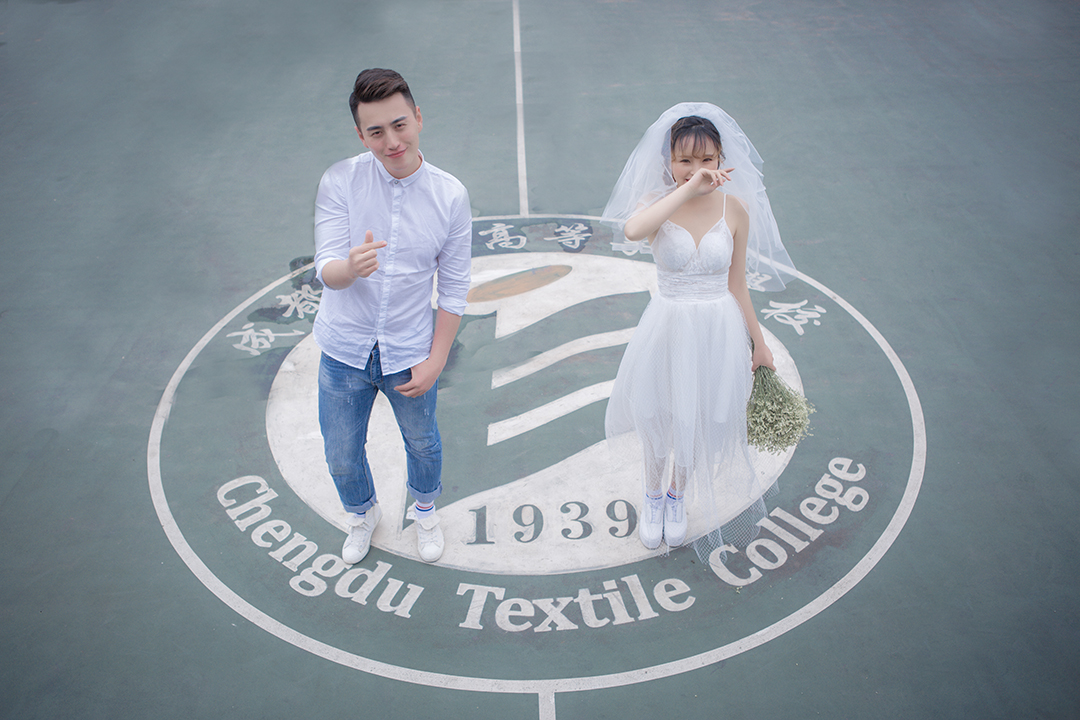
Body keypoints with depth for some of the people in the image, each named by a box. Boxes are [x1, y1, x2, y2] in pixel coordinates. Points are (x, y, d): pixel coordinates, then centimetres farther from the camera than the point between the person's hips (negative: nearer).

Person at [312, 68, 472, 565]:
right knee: (341, 455, 18)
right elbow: (326, 272, -21)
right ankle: (362, 513, 52)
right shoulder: (339, 182, -16)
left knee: (422, 443, 23)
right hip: (345, 351, 0)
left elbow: (454, 289, -6)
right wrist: (351, 267, -44)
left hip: (409, 355, 0)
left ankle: (424, 510, 55)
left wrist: (435, 361, -7)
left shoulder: (450, 196, -13)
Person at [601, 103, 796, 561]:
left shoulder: (735, 208, -7)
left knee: (699, 423, 17)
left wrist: (758, 343, 8)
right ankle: (654, 496, 46)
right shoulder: (657, 203, -13)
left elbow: (736, 285, 3)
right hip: (669, 329, -1)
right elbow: (633, 230, -39)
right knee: (660, 418, 16)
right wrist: (688, 190, -36)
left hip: (719, 330, 1)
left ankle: (678, 496, 47)